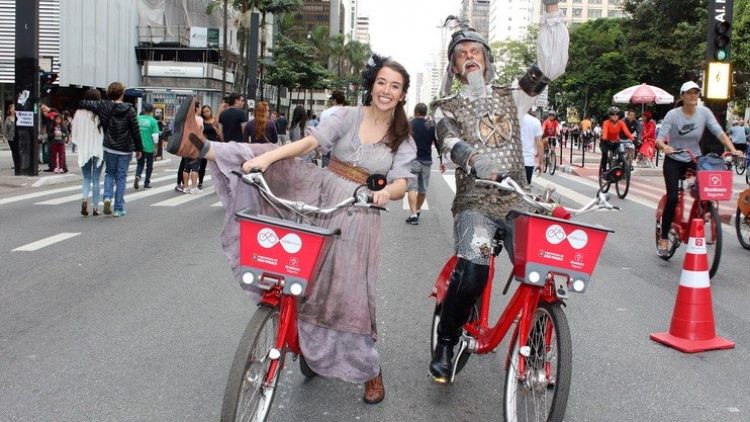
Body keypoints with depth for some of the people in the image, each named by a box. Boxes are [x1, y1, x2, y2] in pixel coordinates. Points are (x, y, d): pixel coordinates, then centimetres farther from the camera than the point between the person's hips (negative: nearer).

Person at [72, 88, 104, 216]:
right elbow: (106, 132, -10)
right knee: (96, 179, 8)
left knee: (87, 178, 15)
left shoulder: (79, 113, -5)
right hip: (98, 150, -2)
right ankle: (96, 207, 10)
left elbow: (74, 133, 1)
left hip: (84, 151, 2)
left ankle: (85, 198, -10)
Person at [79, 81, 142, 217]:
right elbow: (136, 131, -6)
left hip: (109, 148, 2)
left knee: (110, 173, 19)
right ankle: (119, 208, 6)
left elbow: (85, 103, -1)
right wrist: (138, 148, 3)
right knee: (121, 176, 6)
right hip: (125, 149, -2)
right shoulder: (129, 109, -9)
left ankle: (107, 197, -5)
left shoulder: (103, 106, -4)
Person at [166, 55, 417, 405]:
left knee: (350, 291, -3)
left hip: (357, 210, -2)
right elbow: (310, 142, -10)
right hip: (318, 189, 2)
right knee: (269, 162, -20)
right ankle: (199, 148, -34)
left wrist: (386, 191, -34)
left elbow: (401, 183, -9)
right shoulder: (348, 116, 3)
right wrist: (268, 156, -26)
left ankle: (370, 370, 12)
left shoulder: (403, 141, 5)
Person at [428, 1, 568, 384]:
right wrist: (475, 158, -37)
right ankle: (446, 344, -5)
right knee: (471, 271, -28)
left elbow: (551, 66, 1)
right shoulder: (446, 108, 8)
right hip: (474, 202, -2)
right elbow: (450, 142, -14)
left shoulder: (510, 96, 15)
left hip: (517, 201, 3)